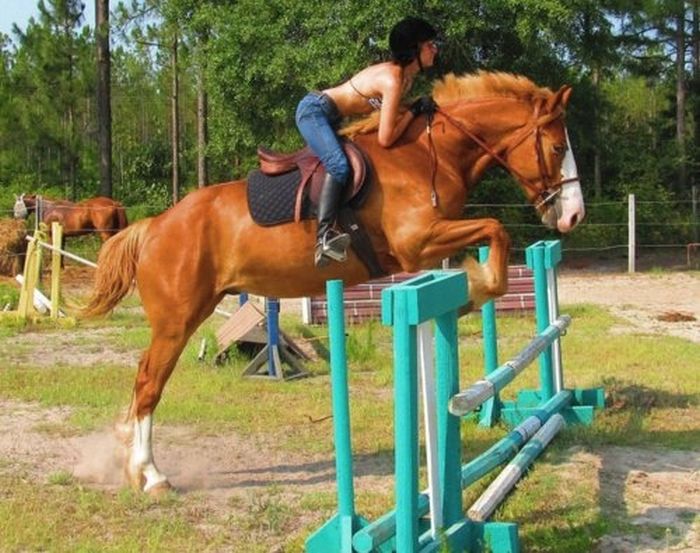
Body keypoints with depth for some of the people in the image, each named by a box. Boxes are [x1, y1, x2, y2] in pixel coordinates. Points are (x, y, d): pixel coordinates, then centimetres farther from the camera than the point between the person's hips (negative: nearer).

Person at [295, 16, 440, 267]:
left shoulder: (405, 75, 6)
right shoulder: (393, 80, -23)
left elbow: (388, 116, 17)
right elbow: (385, 139, -25)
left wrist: (420, 110, 2)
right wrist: (415, 110, -16)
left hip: (327, 117, 11)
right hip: (314, 111, -11)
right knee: (339, 165, -30)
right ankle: (323, 235, -39)